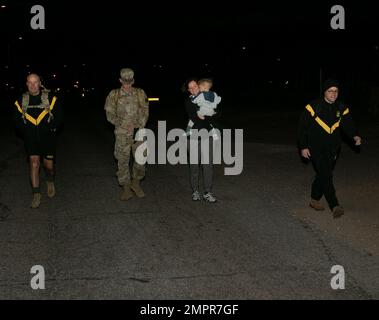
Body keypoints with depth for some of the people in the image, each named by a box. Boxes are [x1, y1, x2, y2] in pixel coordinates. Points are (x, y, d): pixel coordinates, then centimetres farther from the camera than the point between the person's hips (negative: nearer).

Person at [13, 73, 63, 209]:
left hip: (48, 137, -1)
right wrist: (25, 130, -1)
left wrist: (51, 128, -10)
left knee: (49, 165, 2)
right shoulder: (21, 100, 4)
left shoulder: (50, 98, -2)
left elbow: (59, 116, 2)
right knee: (34, 162, -9)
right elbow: (17, 119, 13)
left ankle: (50, 181, 37)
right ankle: (36, 194, -3)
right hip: (30, 138, 1)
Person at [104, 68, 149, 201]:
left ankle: (136, 182, 20)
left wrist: (138, 126, -9)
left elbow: (145, 112, 6)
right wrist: (124, 124, -11)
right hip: (122, 133, 0)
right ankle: (126, 188, 11)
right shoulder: (114, 95, 5)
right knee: (122, 160, 1)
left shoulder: (140, 93, 8)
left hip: (138, 131, 1)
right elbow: (110, 114, 2)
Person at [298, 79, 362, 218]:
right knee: (326, 176, -15)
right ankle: (335, 206, -16)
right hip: (316, 149, -5)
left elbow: (348, 125, 4)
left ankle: (315, 199, 32)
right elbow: (303, 127, -6)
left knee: (323, 175, 14)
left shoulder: (342, 108, 2)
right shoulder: (314, 107, -11)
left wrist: (355, 136, -17)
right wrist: (303, 147, -8)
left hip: (333, 149, 5)